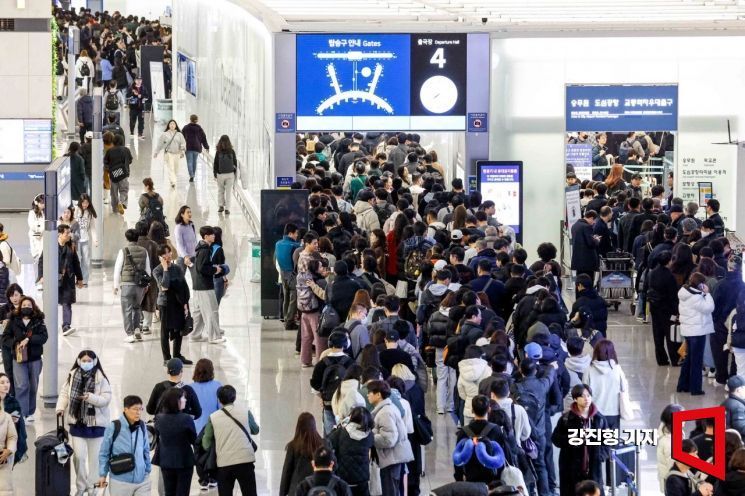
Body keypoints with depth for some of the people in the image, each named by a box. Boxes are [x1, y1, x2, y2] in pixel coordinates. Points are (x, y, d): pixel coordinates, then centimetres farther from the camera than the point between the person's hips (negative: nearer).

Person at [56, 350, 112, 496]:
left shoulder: (101, 378, -10)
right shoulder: (73, 376, -1)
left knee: (95, 456, 9)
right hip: (77, 422, 2)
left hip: (96, 423, -1)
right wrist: (61, 408, -9)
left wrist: (91, 398, -28)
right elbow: (65, 393, 6)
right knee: (79, 456, -3)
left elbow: (106, 398, -13)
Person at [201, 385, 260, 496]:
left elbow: (206, 444, 8)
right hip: (245, 460, 0)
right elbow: (255, 430, 23)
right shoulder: (246, 413, 4)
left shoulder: (213, 418, 3)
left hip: (224, 463, 0)